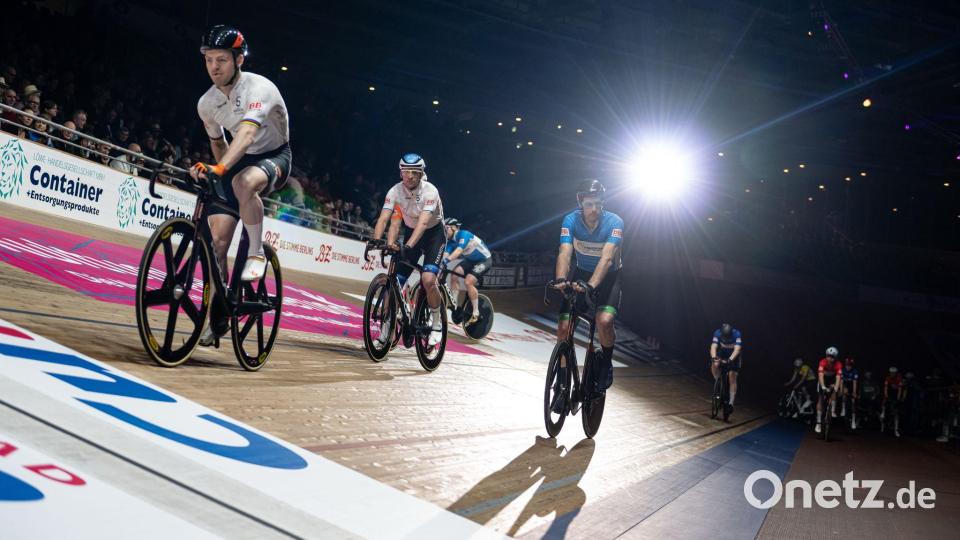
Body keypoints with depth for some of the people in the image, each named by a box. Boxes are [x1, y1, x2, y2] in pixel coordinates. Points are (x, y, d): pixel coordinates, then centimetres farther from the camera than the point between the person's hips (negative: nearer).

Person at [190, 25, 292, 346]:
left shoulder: (259, 88, -25)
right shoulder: (207, 103, -5)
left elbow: (246, 133, -42)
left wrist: (220, 169, -55)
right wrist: (219, 170, 13)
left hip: (275, 156, -6)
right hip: (239, 162, 6)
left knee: (244, 182, -42)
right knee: (218, 240, -6)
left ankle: (256, 253, -21)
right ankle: (218, 316, 6)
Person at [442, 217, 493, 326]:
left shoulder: (464, 234, -27)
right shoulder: (450, 242, -4)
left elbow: (459, 250, -42)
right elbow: (445, 254, -19)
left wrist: (446, 260, -57)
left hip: (484, 260, -8)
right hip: (470, 260, 8)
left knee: (468, 282, -24)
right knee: (454, 275, -13)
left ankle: (476, 312, -13)